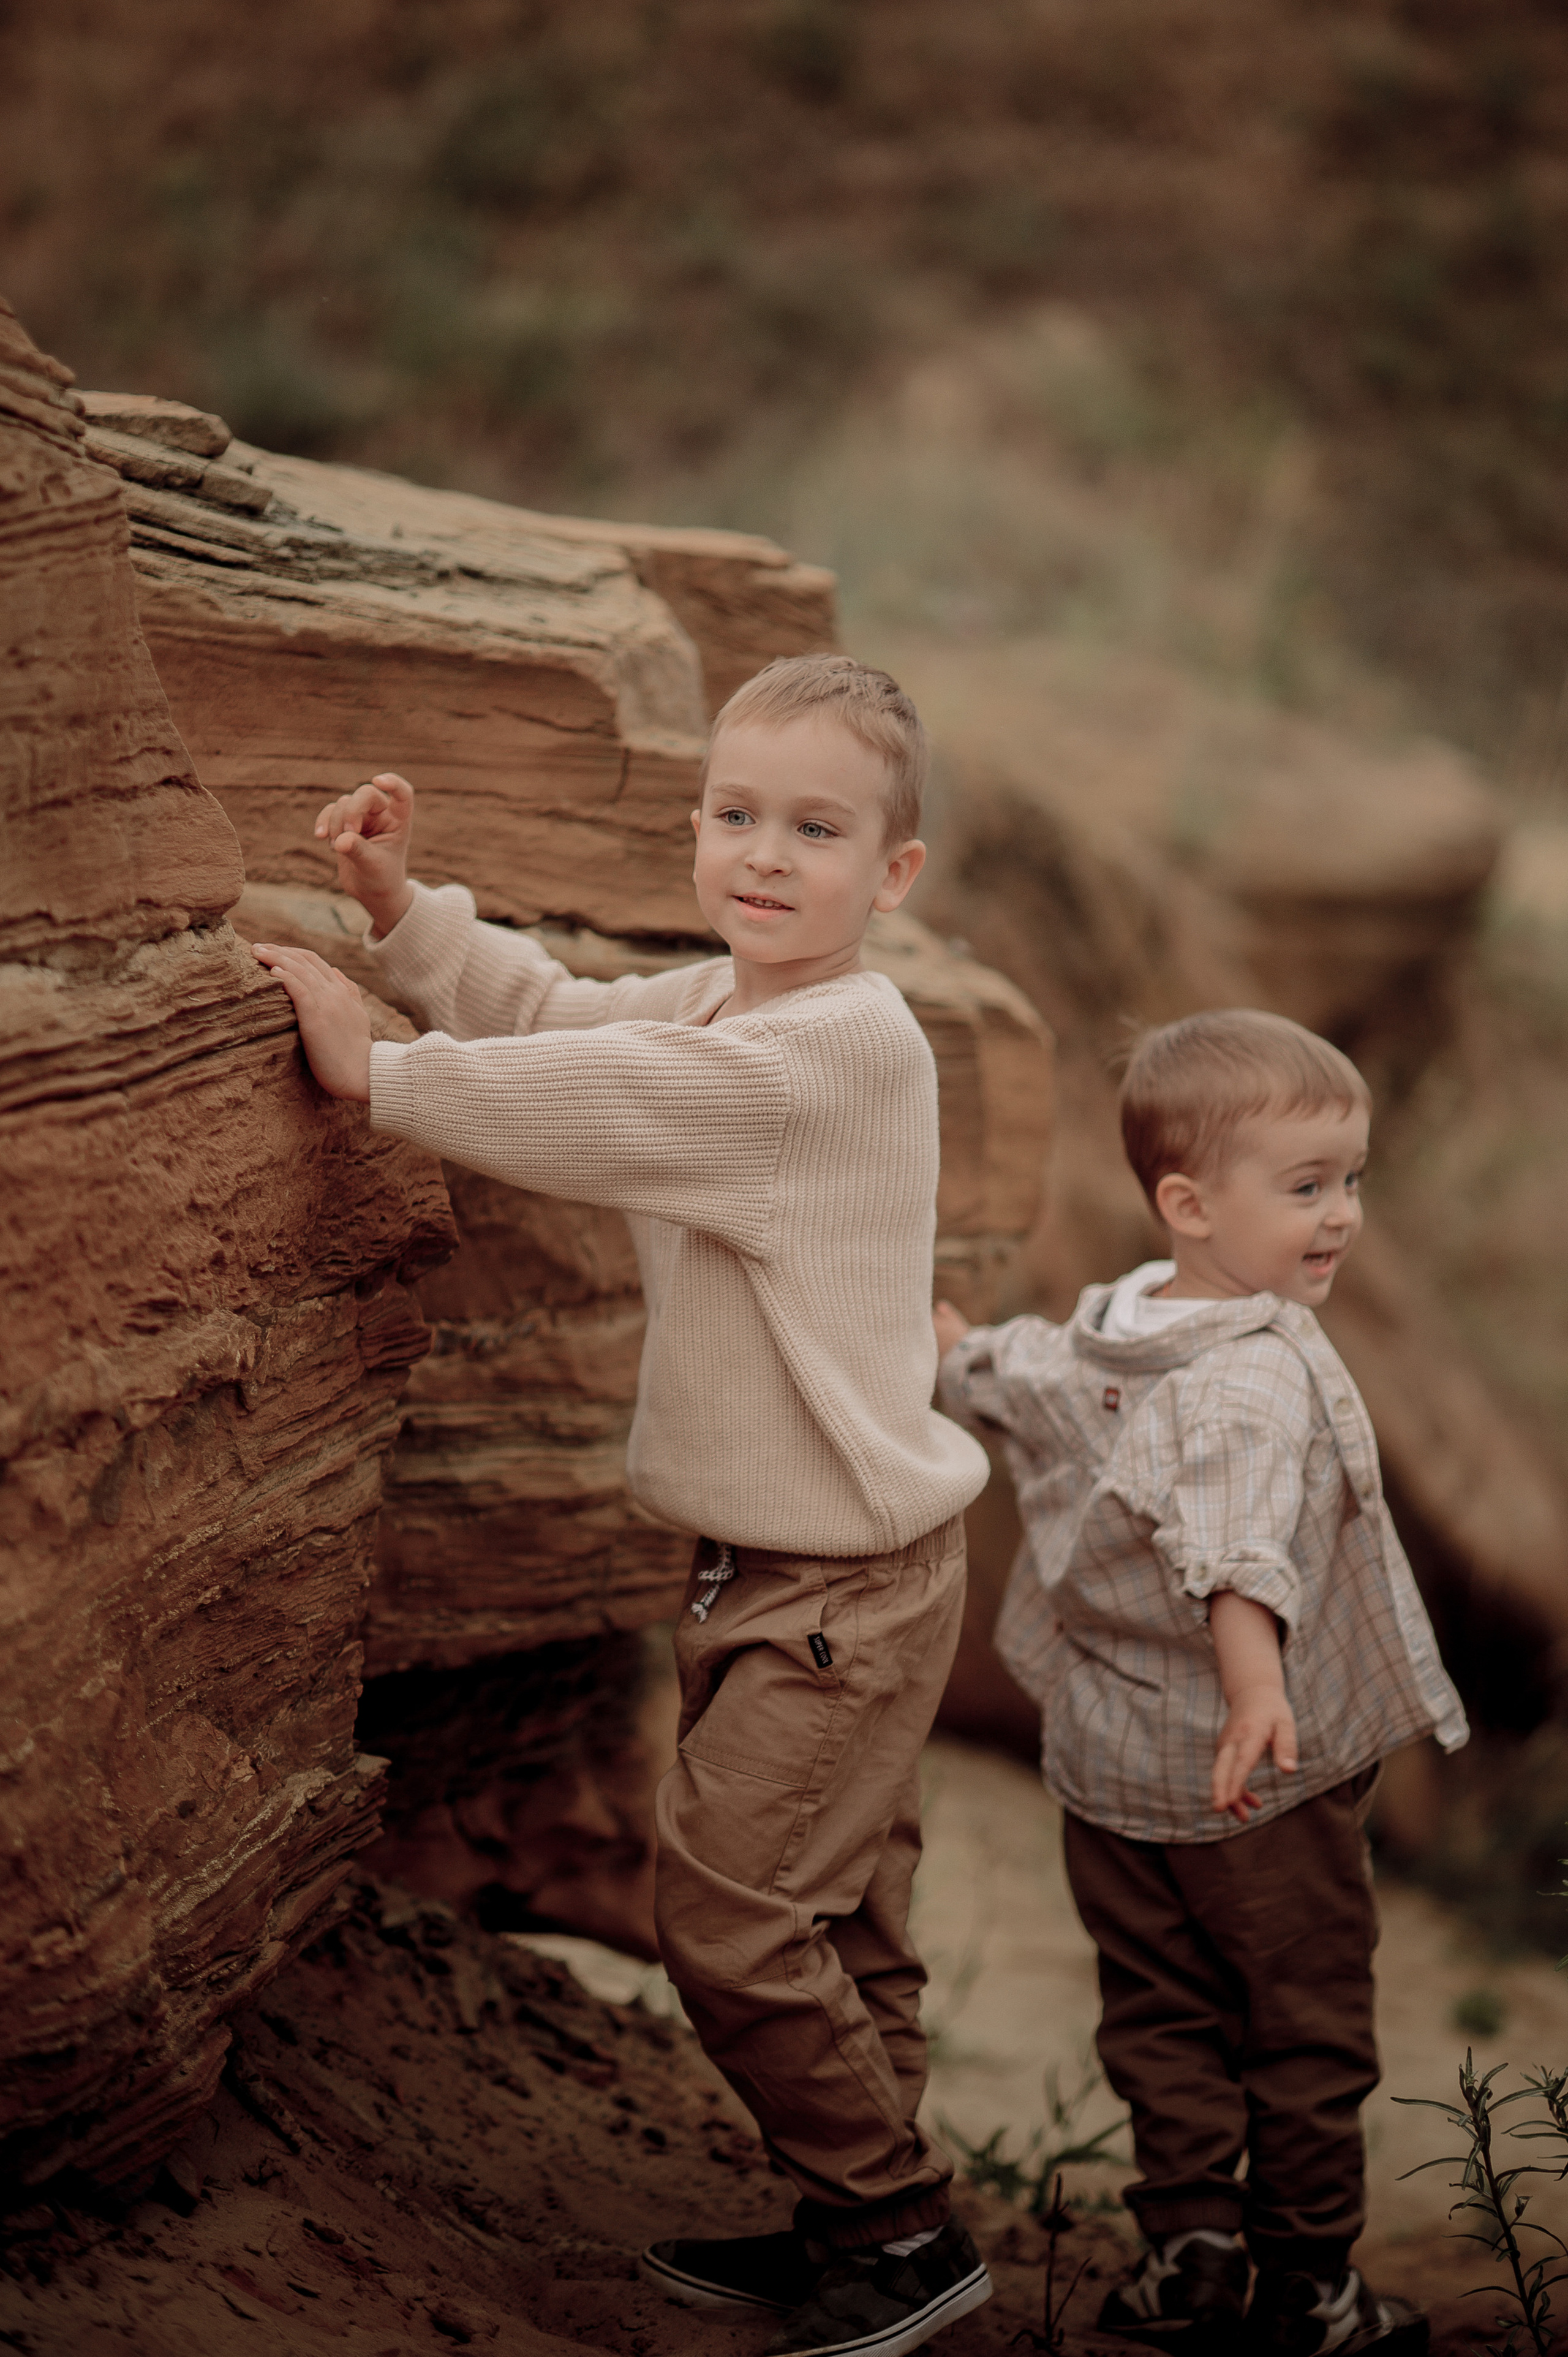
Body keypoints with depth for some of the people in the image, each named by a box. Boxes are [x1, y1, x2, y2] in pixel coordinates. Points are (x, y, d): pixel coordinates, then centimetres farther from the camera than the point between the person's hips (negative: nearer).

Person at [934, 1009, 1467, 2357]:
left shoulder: (1101, 1334, 0)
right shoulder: (1265, 1375, -26)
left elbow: (998, 1376, 20)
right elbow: (1233, 1535, -43)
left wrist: (951, 1350, 42)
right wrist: (1255, 1673, -58)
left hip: (1114, 1766, 7)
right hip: (1268, 1785, -7)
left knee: (1164, 2015, 18)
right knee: (1307, 2029, 10)